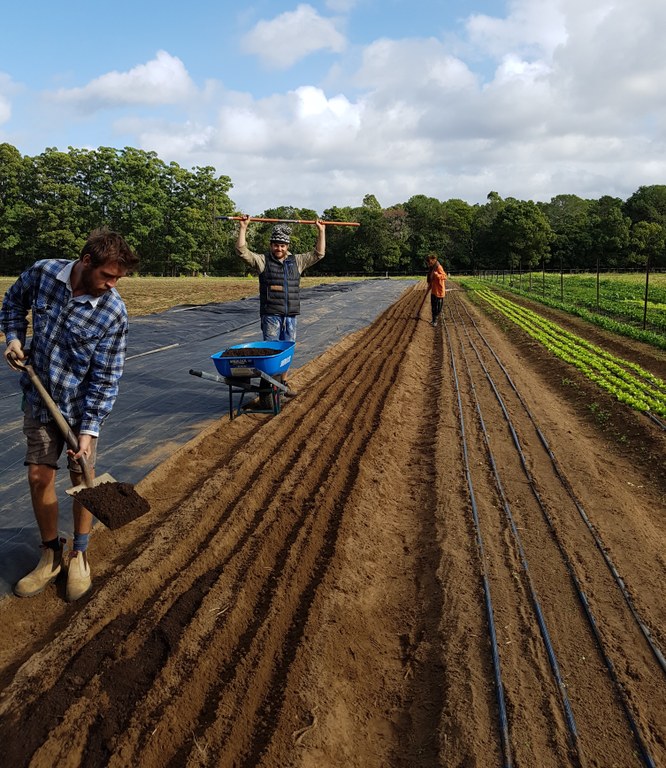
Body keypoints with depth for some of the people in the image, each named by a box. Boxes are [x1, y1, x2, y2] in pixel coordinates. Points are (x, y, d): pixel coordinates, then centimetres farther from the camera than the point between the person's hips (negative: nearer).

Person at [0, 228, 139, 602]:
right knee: (39, 476, 5)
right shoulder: (43, 273, -13)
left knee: (82, 477, 6)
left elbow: (106, 379, -18)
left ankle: (79, 555, 26)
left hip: (82, 404, -3)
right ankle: (51, 555, 24)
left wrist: (89, 430, -20)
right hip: (39, 399, 3)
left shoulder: (113, 312, -22)